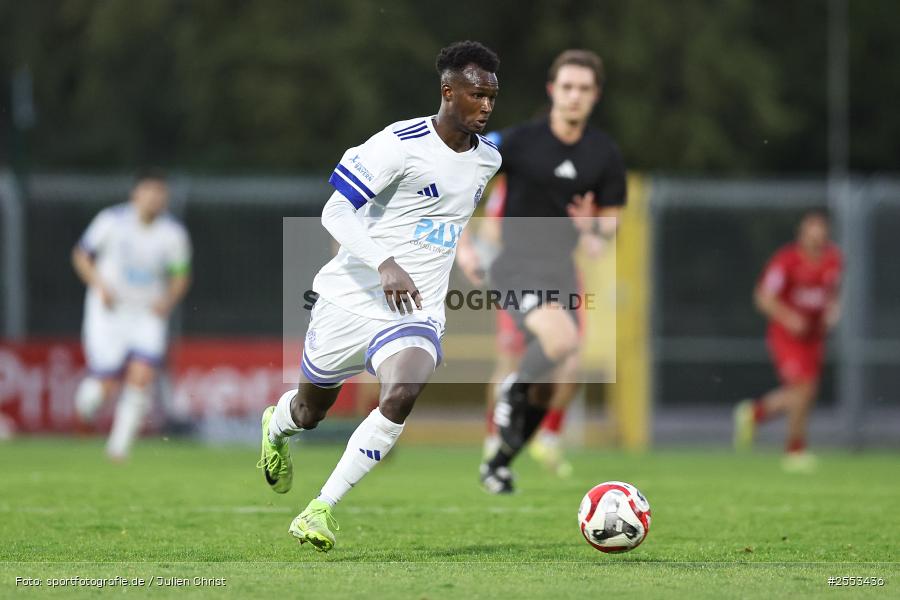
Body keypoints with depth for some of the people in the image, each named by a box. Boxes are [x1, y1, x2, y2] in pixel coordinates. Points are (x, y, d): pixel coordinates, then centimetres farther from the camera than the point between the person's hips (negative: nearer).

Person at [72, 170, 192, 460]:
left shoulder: (174, 233, -3)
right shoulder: (112, 220, -8)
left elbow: (181, 275, 8)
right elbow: (81, 254, 2)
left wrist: (169, 300, -11)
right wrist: (100, 286, -13)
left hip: (148, 314, 2)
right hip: (108, 310, -2)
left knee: (142, 376, -16)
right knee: (108, 385, -9)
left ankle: (120, 444, -4)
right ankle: (88, 391, 28)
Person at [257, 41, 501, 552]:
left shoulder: (488, 160, 5)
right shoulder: (400, 143, -16)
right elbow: (335, 212, -19)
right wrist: (386, 264, -32)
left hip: (417, 312, 3)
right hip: (353, 299, -3)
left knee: (401, 398, -27)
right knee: (311, 410, 17)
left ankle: (323, 508, -17)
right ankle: (277, 427, 57)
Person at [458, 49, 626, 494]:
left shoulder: (604, 154, 3)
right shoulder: (520, 141, -8)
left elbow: (611, 217, 11)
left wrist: (593, 229, -13)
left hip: (561, 268, 5)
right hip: (516, 262, -5)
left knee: (558, 376, 2)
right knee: (561, 338, -30)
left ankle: (501, 461, 21)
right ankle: (512, 393, 0)